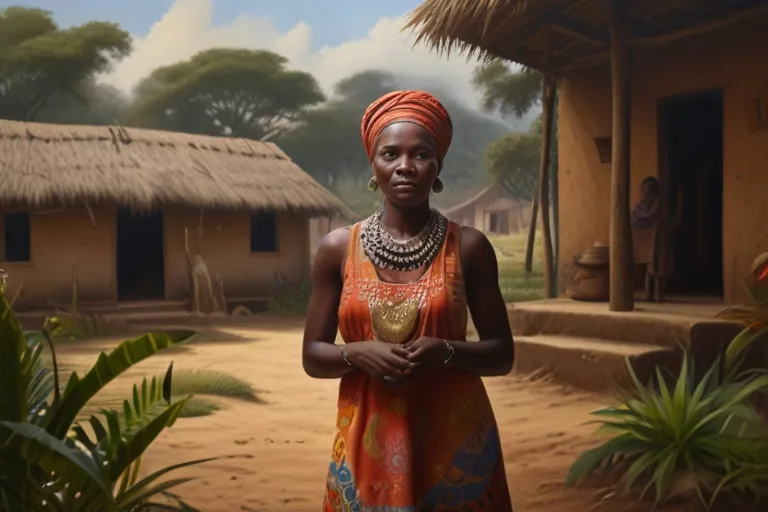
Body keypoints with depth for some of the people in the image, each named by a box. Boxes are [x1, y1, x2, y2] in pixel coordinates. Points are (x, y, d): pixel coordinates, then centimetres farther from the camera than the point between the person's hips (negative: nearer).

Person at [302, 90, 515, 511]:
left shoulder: (469, 247, -3)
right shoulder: (338, 248, -1)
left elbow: (502, 354, 0)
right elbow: (313, 356, 3)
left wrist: (446, 351, -17)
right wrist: (357, 353, -17)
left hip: (455, 440, 0)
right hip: (369, 443, 1)